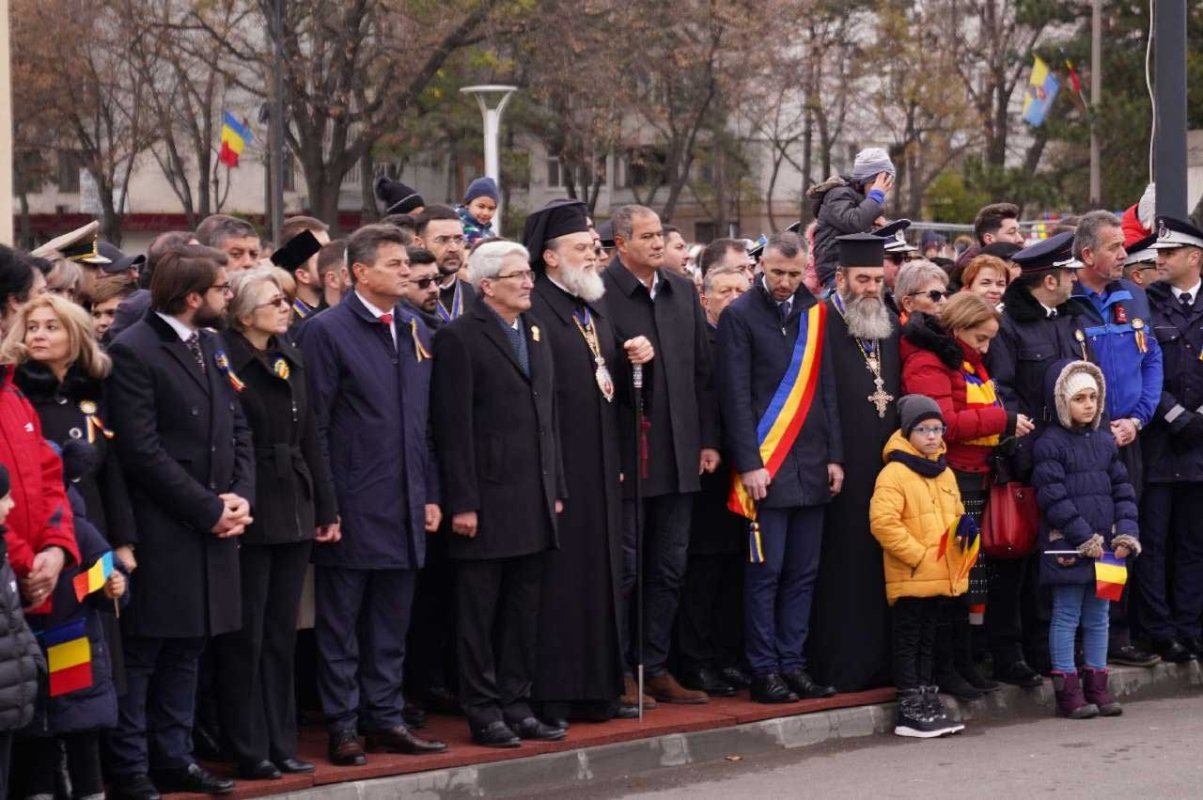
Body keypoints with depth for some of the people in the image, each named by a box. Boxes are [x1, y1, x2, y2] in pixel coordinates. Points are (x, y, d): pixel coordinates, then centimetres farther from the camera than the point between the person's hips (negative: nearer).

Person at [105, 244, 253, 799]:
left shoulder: (211, 346, 14)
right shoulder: (133, 352, -12)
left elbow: (238, 430, 15)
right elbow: (142, 451, -17)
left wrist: (240, 497, -2)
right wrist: (209, 510, -15)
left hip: (212, 529, 8)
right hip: (160, 532, -8)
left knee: (186, 651, 13)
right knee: (141, 653, 0)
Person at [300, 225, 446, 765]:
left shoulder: (416, 331, 11)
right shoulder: (328, 331, -8)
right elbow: (315, 426, -10)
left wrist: (431, 494, 11)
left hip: (405, 509, 6)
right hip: (353, 509, -6)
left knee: (391, 626, 12)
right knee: (340, 627, 3)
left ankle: (385, 719, 20)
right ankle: (341, 728, 9)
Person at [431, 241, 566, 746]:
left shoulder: (536, 331, 14)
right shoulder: (460, 338, -9)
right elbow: (454, 428, -12)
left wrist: (555, 489, 14)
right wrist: (462, 503, -15)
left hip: (534, 501, 7)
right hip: (488, 498, -7)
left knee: (524, 611, 11)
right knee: (479, 614, 1)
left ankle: (516, 704, 19)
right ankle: (483, 711, 7)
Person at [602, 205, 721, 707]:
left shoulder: (683, 293, 12)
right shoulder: (601, 294, -10)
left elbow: (702, 369, 13)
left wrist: (708, 439, 9)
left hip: (677, 455, 7)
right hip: (624, 454, -6)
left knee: (670, 567, 11)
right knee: (624, 568, 0)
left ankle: (656, 668, 20)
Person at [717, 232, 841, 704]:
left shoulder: (815, 315, 12)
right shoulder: (740, 316, -3)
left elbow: (826, 390, 14)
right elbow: (736, 396, -7)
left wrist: (834, 456, 8)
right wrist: (748, 463, -13)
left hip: (811, 466, 5)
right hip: (765, 466, -5)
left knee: (803, 571, 7)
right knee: (765, 571, -3)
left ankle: (792, 664, 14)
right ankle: (764, 670, 2)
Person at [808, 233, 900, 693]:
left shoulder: (891, 327, 16)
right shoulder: (822, 324, -6)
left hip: (886, 461, 6)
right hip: (841, 465, -6)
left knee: (881, 565, 8)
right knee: (842, 566, -4)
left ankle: (879, 661, 14)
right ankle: (839, 666, 0)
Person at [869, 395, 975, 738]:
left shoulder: (945, 474, 13)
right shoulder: (894, 473, -12)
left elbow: (955, 516, 25)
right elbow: (882, 522, -20)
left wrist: (965, 529, 0)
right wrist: (917, 555, -19)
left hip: (942, 577, 7)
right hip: (910, 578, -7)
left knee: (928, 641, 15)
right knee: (908, 641, 0)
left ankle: (929, 703, 22)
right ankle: (911, 709, 3)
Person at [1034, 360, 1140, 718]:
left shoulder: (1105, 443, 12)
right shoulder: (1050, 444, -9)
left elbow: (1122, 490, 13)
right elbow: (1054, 497, -15)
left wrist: (1126, 532, -1)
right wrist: (1085, 537, -18)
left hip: (1105, 546, 7)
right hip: (1068, 548, -7)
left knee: (1098, 617, 11)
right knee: (1066, 616, -1)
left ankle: (1096, 687, 18)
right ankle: (1068, 691, 3)